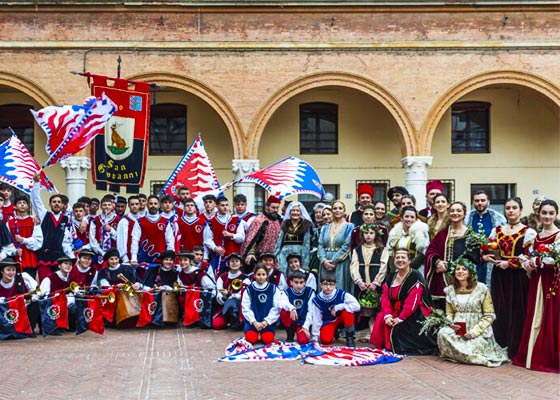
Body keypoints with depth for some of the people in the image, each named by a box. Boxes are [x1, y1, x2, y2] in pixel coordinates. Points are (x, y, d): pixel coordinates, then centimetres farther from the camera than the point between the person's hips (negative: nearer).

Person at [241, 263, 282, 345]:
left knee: (267, 339, -22)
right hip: (252, 321, 0)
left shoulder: (273, 289, 2)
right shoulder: (249, 289, 3)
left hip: (268, 321, 0)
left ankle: (264, 331, 12)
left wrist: (266, 321, -14)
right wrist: (254, 322, -14)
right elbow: (245, 308, -3)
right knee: (251, 339, -21)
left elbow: (277, 308, -3)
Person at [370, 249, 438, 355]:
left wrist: (400, 318, -23)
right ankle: (385, 346, -2)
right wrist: (387, 315, -14)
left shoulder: (415, 277, -11)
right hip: (395, 312, 6)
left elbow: (412, 302, -19)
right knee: (380, 319, -16)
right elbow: (385, 297, 2)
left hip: (414, 315, -6)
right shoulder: (391, 277, 10)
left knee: (398, 328, -29)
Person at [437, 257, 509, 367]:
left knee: (472, 349, -31)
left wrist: (476, 330, -16)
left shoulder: (481, 289, -2)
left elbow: (489, 315, -3)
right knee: (443, 333, -29)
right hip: (457, 330, 3)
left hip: (479, 332, -3)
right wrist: (451, 323, -10)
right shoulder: (450, 290, 10)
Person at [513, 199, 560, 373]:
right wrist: (528, 265, -4)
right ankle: (532, 355, 15)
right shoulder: (536, 236, 14)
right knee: (534, 318, 8)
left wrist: (533, 262, -10)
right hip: (537, 282, 6)